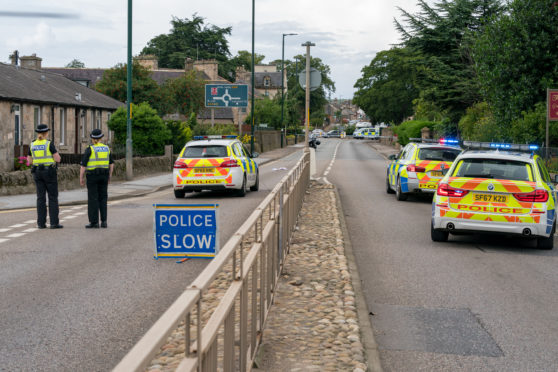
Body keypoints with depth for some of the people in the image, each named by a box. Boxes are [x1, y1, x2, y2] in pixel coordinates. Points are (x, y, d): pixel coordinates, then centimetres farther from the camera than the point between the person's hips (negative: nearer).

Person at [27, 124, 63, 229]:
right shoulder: (49, 144, -11)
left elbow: (30, 161, 9)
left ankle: (41, 222, 3)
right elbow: (58, 159, -11)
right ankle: (54, 222, -4)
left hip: (37, 172, 4)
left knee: (41, 198, 7)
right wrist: (56, 154, 10)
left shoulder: (32, 145, 3)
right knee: (53, 197, 1)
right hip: (49, 172, -4)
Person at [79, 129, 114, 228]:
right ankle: (104, 221, 6)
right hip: (104, 175, 4)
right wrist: (109, 176, 16)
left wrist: (81, 178, -4)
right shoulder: (106, 148, 6)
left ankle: (94, 222, 0)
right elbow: (111, 164, 8)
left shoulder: (89, 149, -9)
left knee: (93, 199, 0)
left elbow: (83, 165, -11)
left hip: (92, 175, -4)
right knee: (103, 198, 10)